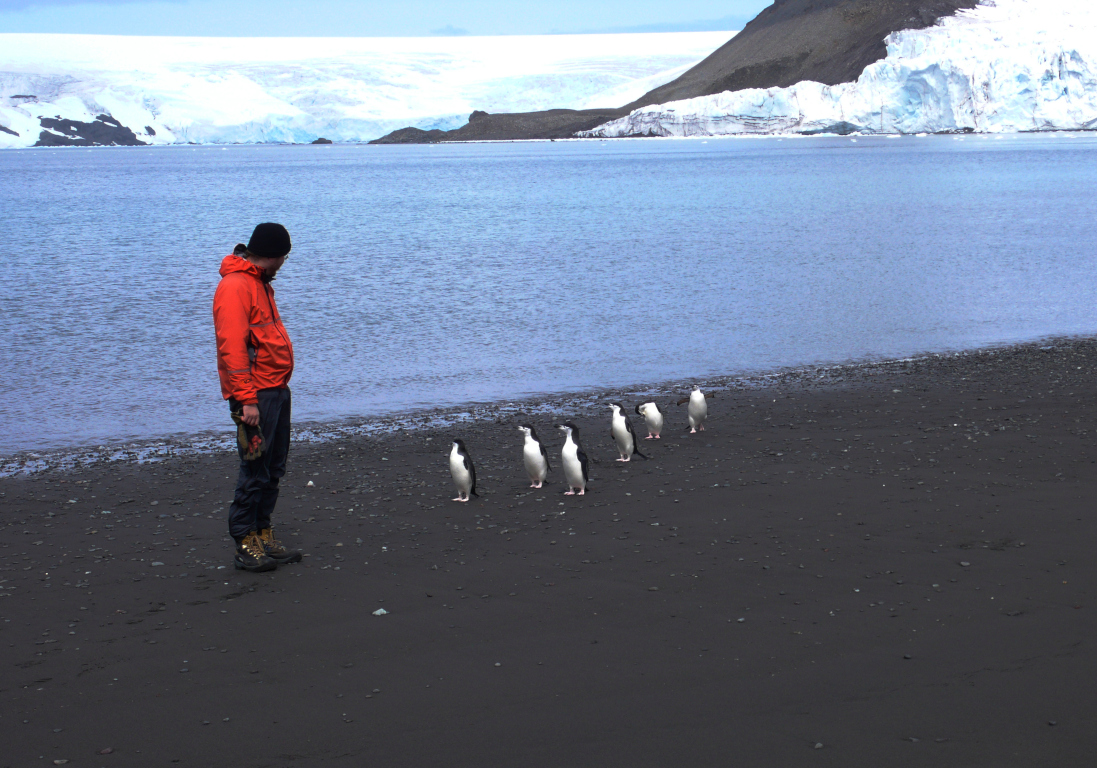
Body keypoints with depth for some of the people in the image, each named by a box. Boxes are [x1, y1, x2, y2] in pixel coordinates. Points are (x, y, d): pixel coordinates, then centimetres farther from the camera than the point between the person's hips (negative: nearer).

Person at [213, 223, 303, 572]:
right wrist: (246, 399, -22)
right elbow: (232, 346, -19)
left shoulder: (260, 283, 19)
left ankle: (263, 537, 19)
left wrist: (280, 385, 17)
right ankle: (245, 545, 1)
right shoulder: (234, 287, -13)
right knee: (255, 470, -6)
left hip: (276, 389, 10)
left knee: (273, 468, 12)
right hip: (256, 393, -10)